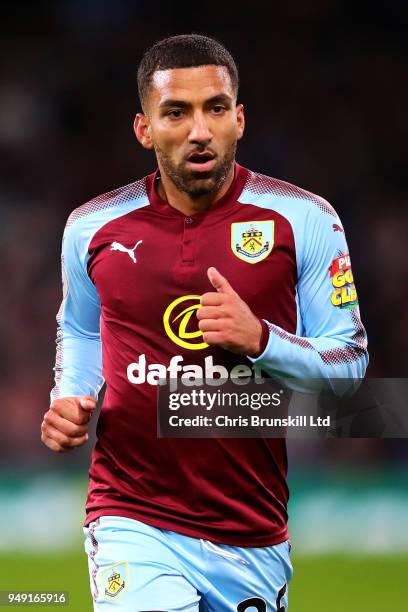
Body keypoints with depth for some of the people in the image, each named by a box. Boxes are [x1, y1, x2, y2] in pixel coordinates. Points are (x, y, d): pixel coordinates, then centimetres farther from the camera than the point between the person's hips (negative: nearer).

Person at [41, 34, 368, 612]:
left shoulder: (303, 220, -3)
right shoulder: (93, 229, 4)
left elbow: (352, 363, -1)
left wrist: (260, 338, -19)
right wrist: (70, 401, 4)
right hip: (135, 522, -1)